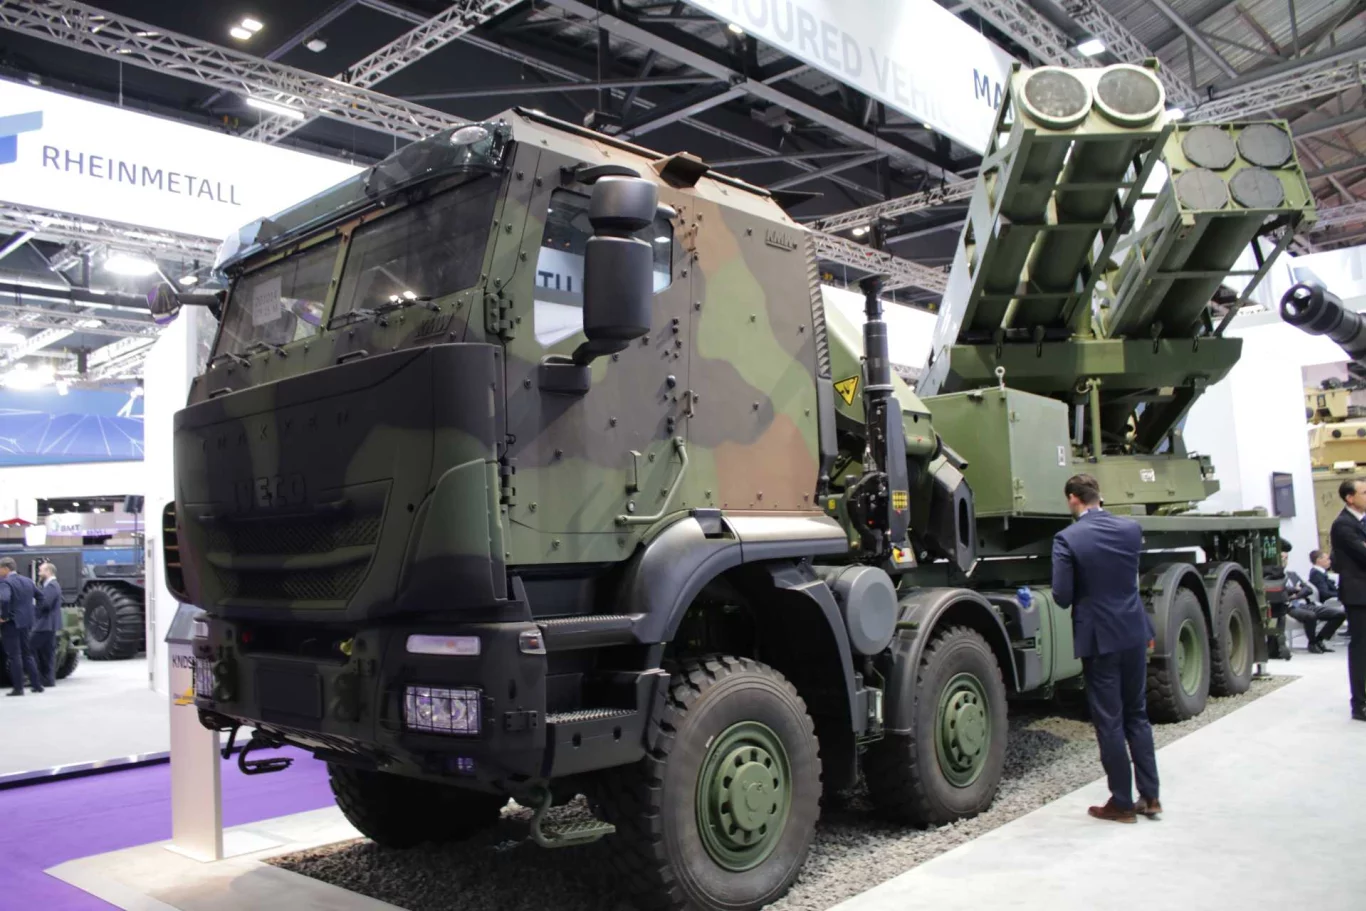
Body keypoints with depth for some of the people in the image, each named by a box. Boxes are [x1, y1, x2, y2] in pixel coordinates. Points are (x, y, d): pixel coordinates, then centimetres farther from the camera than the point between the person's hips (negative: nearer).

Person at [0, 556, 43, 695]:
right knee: (27, 655, 15)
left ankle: (18, 688, 1)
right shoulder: (27, 581, 10)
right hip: (26, 622, 7)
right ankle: (37, 684, 15)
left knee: (14, 656, -1)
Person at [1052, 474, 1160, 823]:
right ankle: (1149, 797, 21)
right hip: (1133, 633, 5)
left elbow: (1062, 596, -15)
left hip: (1098, 638, -5)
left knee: (1109, 722, 4)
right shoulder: (1131, 529, 1)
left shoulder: (1067, 539, -15)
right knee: (1137, 716, 17)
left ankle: (1122, 803, 11)